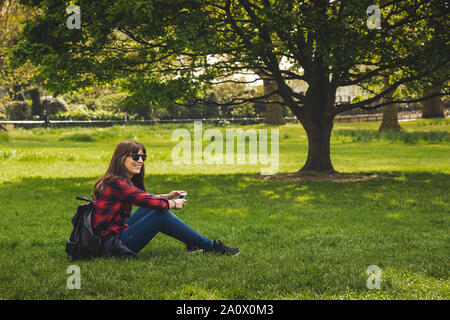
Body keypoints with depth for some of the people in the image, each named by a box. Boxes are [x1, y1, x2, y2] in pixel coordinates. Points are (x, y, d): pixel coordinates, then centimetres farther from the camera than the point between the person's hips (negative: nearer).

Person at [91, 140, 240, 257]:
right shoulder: (117, 184, -19)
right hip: (114, 244, -10)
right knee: (162, 215, -12)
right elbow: (147, 200, -18)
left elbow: (144, 198, 24)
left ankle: (192, 243, 14)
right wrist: (173, 203, -1)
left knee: (154, 208, 10)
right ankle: (211, 246, -3)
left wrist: (167, 197, 13)